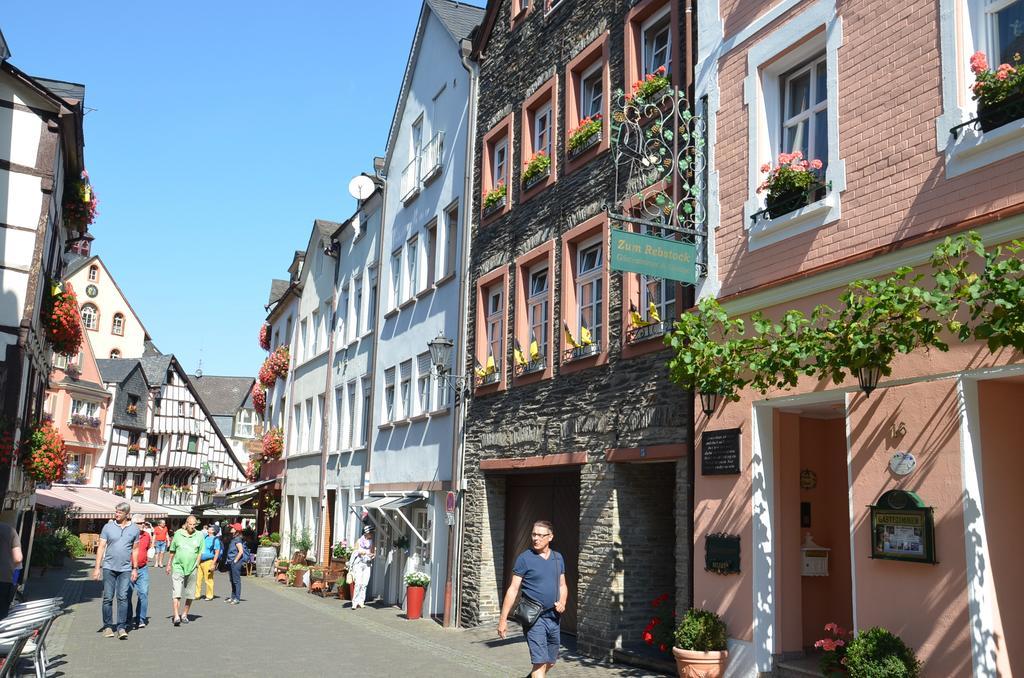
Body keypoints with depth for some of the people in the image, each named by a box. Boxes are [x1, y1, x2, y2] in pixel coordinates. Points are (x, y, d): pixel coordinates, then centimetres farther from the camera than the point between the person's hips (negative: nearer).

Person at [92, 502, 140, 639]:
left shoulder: (134, 529, 5)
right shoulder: (108, 527, 2)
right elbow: (101, 547, 3)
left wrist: (135, 569, 8)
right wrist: (97, 568, -2)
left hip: (125, 569, 0)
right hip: (109, 567, 0)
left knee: (123, 597, -6)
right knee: (108, 598, 3)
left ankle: (122, 628, -3)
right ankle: (108, 626, 13)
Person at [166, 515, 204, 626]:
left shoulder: (199, 535, 3)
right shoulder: (178, 534, 2)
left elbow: (200, 552, 7)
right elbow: (172, 551, 12)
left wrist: (197, 564, 0)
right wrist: (169, 564, 14)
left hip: (192, 568, 2)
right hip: (178, 567, -2)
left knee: (190, 594, 9)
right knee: (176, 592, -12)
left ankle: (184, 614, 23)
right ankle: (176, 616, -16)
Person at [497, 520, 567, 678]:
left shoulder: (558, 558, 8)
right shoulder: (524, 558, -7)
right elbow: (513, 589, -7)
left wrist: (562, 602, -5)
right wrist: (503, 619, -11)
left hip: (554, 618, 6)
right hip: (534, 617, -5)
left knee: (550, 663, 16)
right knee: (540, 662, -11)